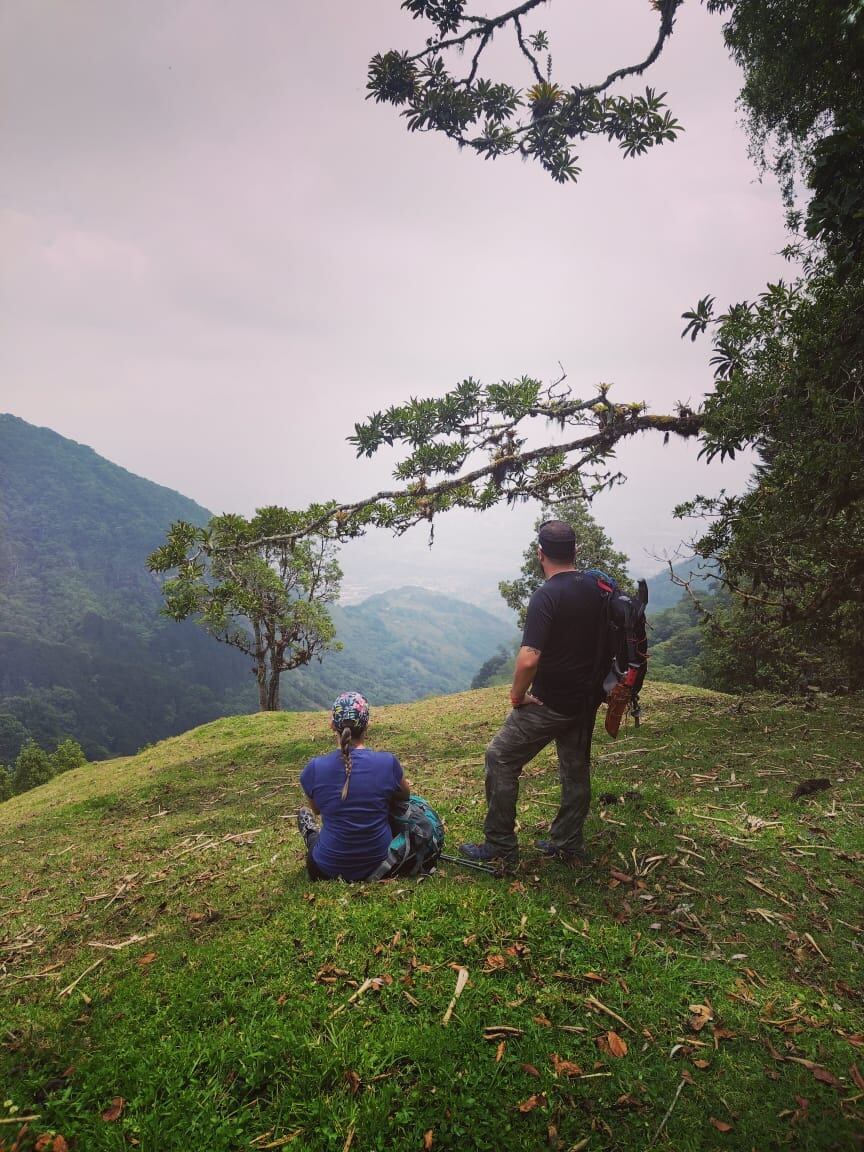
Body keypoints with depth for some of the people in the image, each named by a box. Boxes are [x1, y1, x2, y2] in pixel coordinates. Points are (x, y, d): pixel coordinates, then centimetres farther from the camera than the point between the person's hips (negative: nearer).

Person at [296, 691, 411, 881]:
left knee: (304, 814, 26)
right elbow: (405, 796, 6)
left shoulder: (315, 768, -16)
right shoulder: (388, 763, -16)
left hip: (329, 871, 0)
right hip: (381, 865, 1)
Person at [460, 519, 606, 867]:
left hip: (549, 704, -7)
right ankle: (568, 843, 31)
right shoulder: (597, 588, 1)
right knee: (576, 770, 19)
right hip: (587, 699, 8)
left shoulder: (546, 597, -22)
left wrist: (517, 696, -14)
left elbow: (529, 659, -30)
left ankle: (501, 845, 10)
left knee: (501, 760, 5)